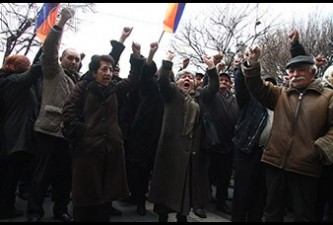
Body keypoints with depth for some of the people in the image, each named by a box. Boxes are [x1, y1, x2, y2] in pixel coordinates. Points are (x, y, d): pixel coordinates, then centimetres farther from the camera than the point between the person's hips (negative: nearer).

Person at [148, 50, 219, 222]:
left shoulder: (198, 96, 18)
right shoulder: (172, 93, 5)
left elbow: (214, 86, 13)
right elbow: (162, 80, -11)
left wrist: (211, 67, 5)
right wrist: (168, 61, -13)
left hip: (192, 147, 5)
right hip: (172, 145, -4)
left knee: (188, 183, 11)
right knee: (168, 182, 2)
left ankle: (183, 215, 26)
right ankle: (162, 215, 15)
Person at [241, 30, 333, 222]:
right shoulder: (281, 94, 15)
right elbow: (258, 88, 4)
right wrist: (253, 64, -12)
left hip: (306, 167, -3)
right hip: (276, 162, 3)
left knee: (304, 215, 10)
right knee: (272, 211, 15)